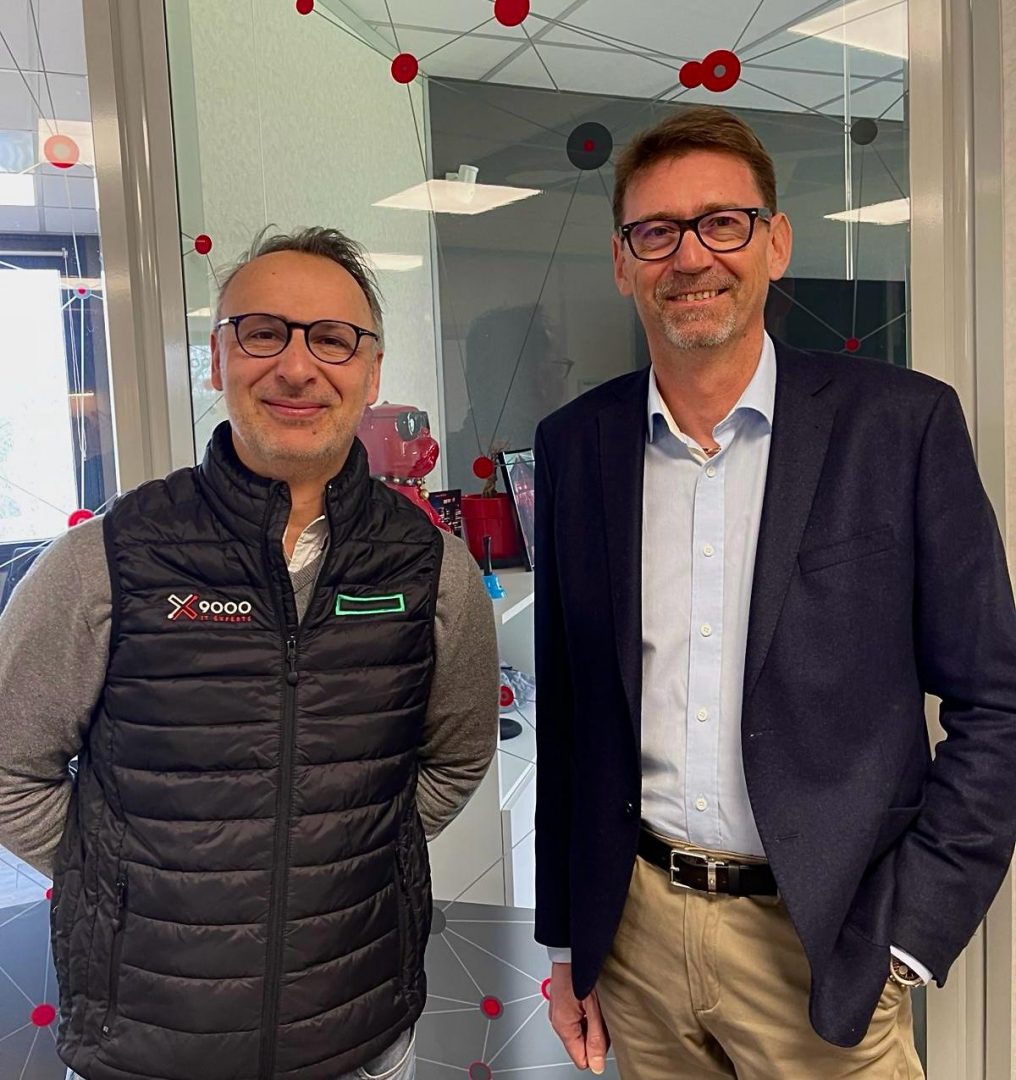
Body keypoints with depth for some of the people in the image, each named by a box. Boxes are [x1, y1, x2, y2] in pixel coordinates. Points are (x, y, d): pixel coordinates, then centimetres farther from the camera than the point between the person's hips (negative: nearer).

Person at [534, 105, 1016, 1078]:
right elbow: (567, 708, 5)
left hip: (823, 945, -2)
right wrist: (566, 940, 8)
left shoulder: (903, 423, -9)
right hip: (634, 931, 3)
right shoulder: (573, 443, -1)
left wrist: (902, 934, -9)